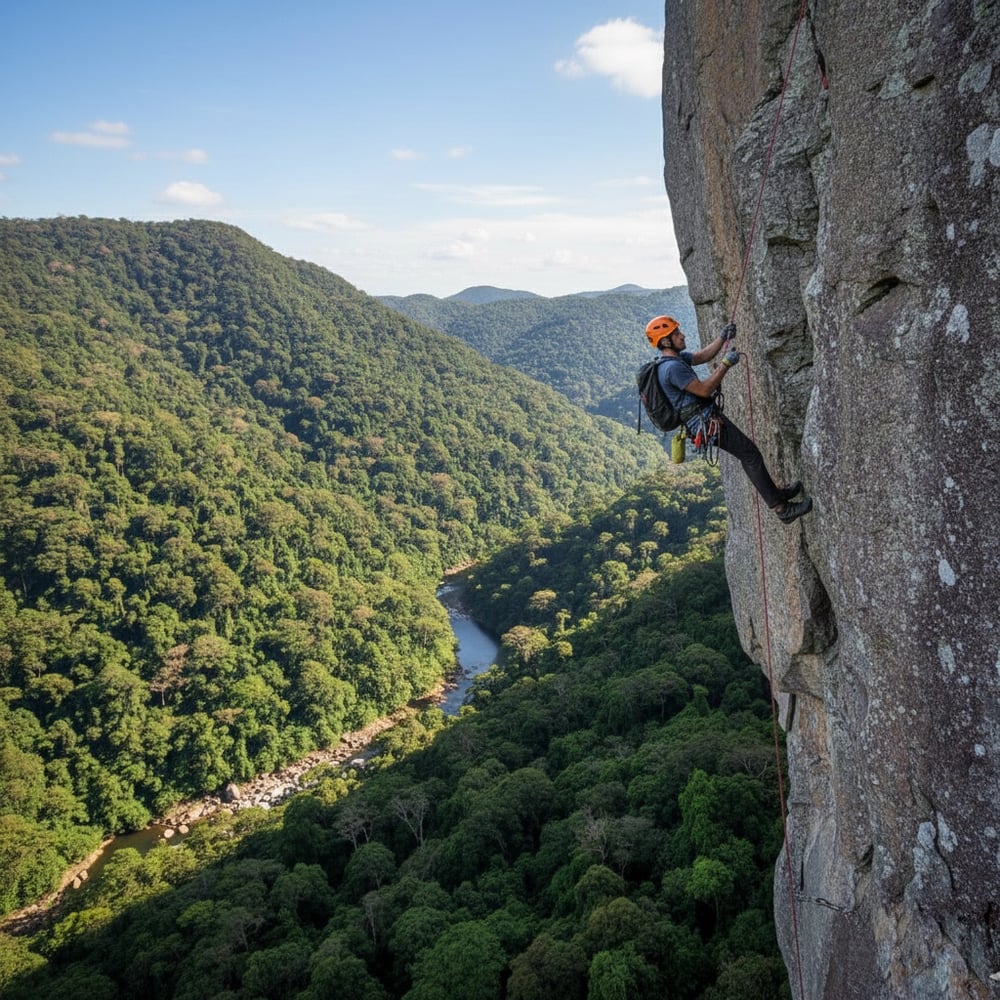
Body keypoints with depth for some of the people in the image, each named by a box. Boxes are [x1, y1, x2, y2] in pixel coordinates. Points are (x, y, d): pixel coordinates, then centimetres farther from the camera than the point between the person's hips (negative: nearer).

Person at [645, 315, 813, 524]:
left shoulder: (676, 357, 9)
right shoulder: (673, 368, -24)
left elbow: (702, 356, 16)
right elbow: (704, 390, -24)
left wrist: (722, 338, 3)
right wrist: (726, 364, -18)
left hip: (706, 419, 11)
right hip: (708, 422, -11)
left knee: (748, 454, 20)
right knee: (752, 456, -6)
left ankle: (777, 492, 32)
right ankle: (782, 508, -1)